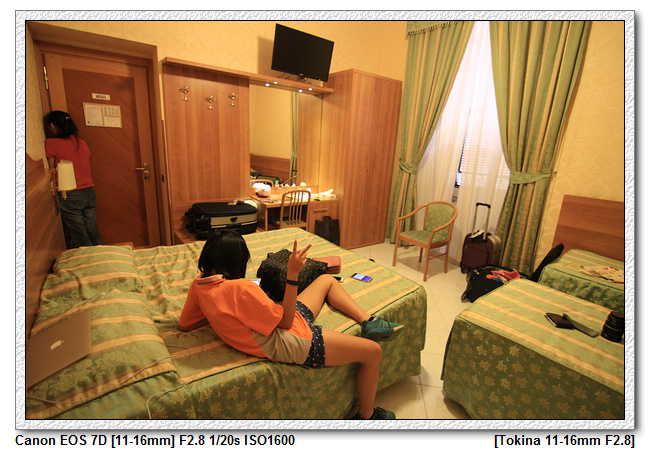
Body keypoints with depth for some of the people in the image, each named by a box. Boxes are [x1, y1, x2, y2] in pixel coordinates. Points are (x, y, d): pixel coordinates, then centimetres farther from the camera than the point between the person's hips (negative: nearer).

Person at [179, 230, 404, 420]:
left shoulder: (199, 285, 0)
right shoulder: (239, 288, -27)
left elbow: (184, 324, 14)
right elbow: (285, 321, -19)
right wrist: (293, 273, -23)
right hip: (289, 344, -10)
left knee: (327, 280, 20)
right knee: (373, 351, -3)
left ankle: (368, 322, 15)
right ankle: (366, 414, 22)